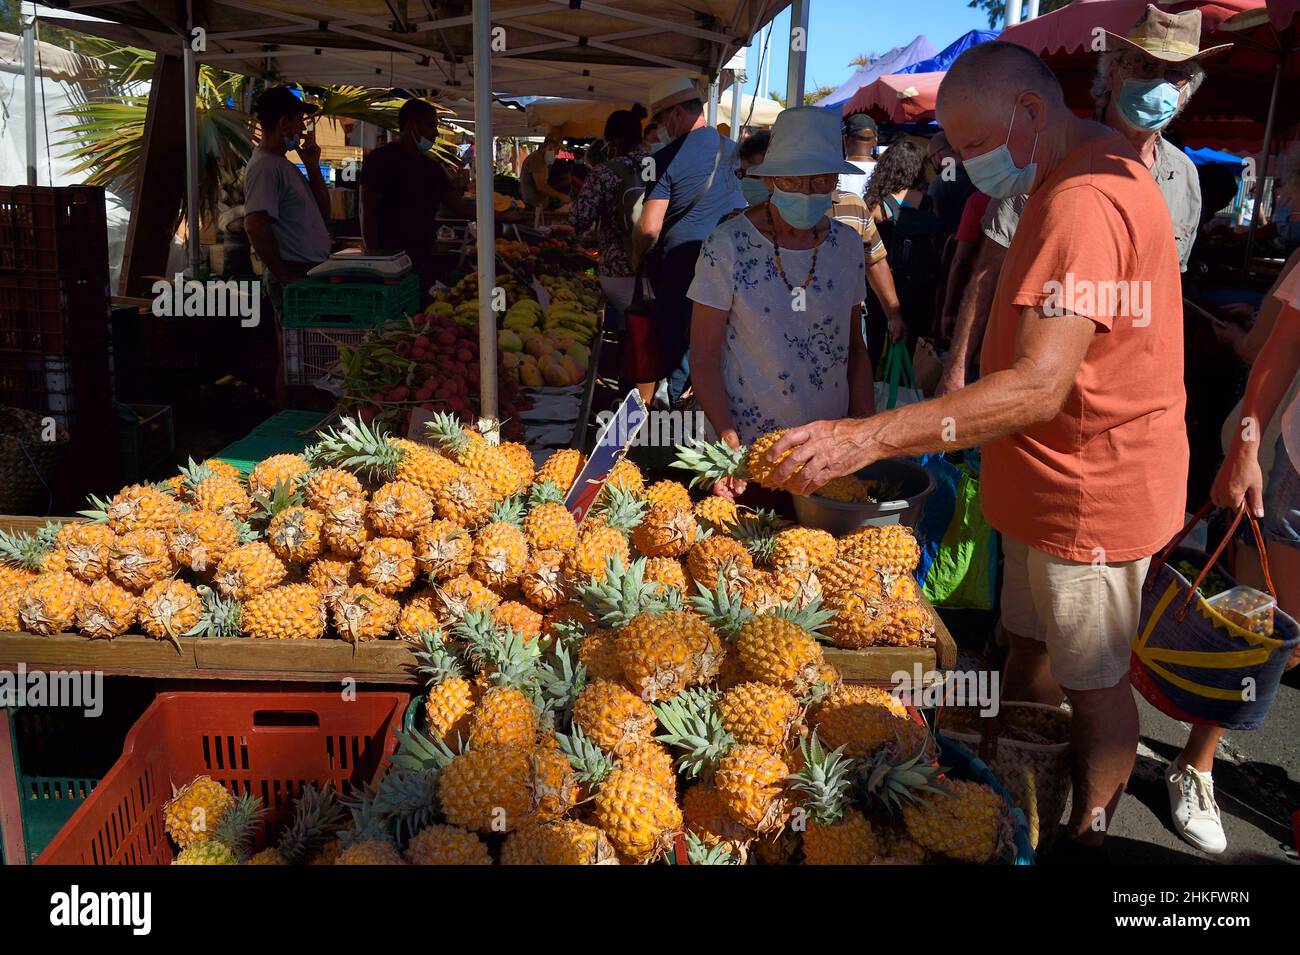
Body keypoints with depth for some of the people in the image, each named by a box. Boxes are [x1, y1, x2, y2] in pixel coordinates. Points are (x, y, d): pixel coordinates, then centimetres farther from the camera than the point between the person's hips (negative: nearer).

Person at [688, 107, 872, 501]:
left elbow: (855, 348, 10)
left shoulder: (848, 244, 2)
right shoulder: (727, 246, -11)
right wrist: (730, 444, -21)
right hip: (748, 448, -4)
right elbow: (704, 360, -10)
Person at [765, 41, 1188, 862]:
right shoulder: (1094, 173, 10)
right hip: (1054, 479, 10)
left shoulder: (1086, 203, -26)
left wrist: (870, 438, -40)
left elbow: (1039, 388, -36)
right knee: (1031, 647, 20)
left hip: (1091, 489, -10)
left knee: (1093, 683, 7)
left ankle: (1086, 838, 27)